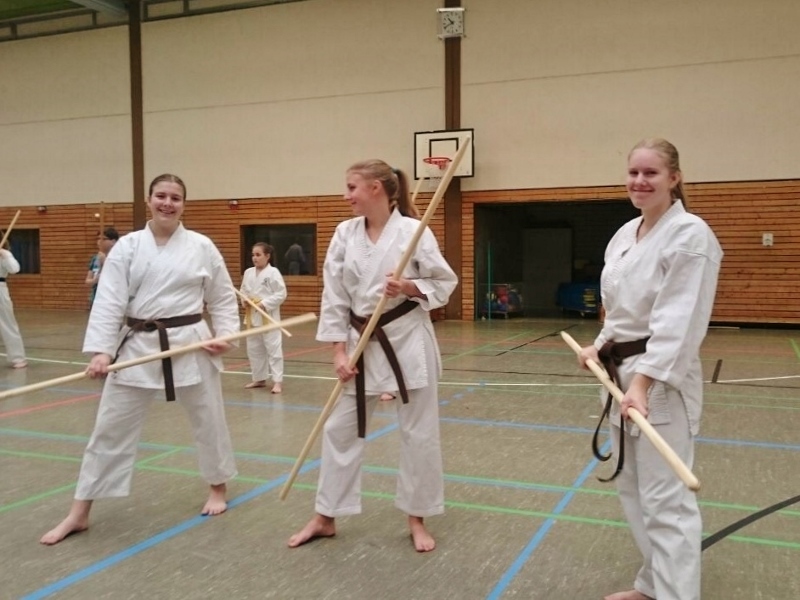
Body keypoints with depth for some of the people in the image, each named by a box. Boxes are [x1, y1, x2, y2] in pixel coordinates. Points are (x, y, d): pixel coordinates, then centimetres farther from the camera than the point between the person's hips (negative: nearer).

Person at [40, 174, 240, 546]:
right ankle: (79, 514, 17)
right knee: (110, 427, 5)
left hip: (191, 345, 0)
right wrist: (101, 350, -17)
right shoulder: (128, 246, -1)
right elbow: (108, 301, -7)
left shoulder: (202, 247, -1)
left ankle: (217, 488, 37)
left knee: (209, 419, 12)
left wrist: (225, 335, -8)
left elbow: (223, 297, 6)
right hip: (139, 346, 1)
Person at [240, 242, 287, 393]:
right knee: (254, 349, 14)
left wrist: (265, 303, -19)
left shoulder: (273, 273, -11)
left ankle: (277, 381, -1)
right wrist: (245, 300, -5)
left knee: (273, 349, -5)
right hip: (252, 316, 7)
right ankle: (259, 379, 27)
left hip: (268, 317, -7)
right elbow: (243, 291, 16)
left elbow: (281, 294, -14)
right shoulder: (248, 273, 7)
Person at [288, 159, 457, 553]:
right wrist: (339, 352, -4)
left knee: (418, 432, 6)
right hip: (362, 342, 4)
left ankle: (417, 520, 26)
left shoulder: (414, 231, -10)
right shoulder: (345, 233, 1)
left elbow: (445, 283, -2)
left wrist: (410, 288, -21)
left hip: (409, 341, -3)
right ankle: (325, 517, 26)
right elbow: (334, 296, 1)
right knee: (340, 429, 9)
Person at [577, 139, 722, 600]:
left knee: (665, 498, -5)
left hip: (661, 380, -9)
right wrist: (601, 346, 7)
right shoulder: (625, 235, 11)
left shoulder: (690, 234, -15)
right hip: (623, 373, 9)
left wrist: (643, 381, -29)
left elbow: (679, 320, -23)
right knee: (634, 490, 18)